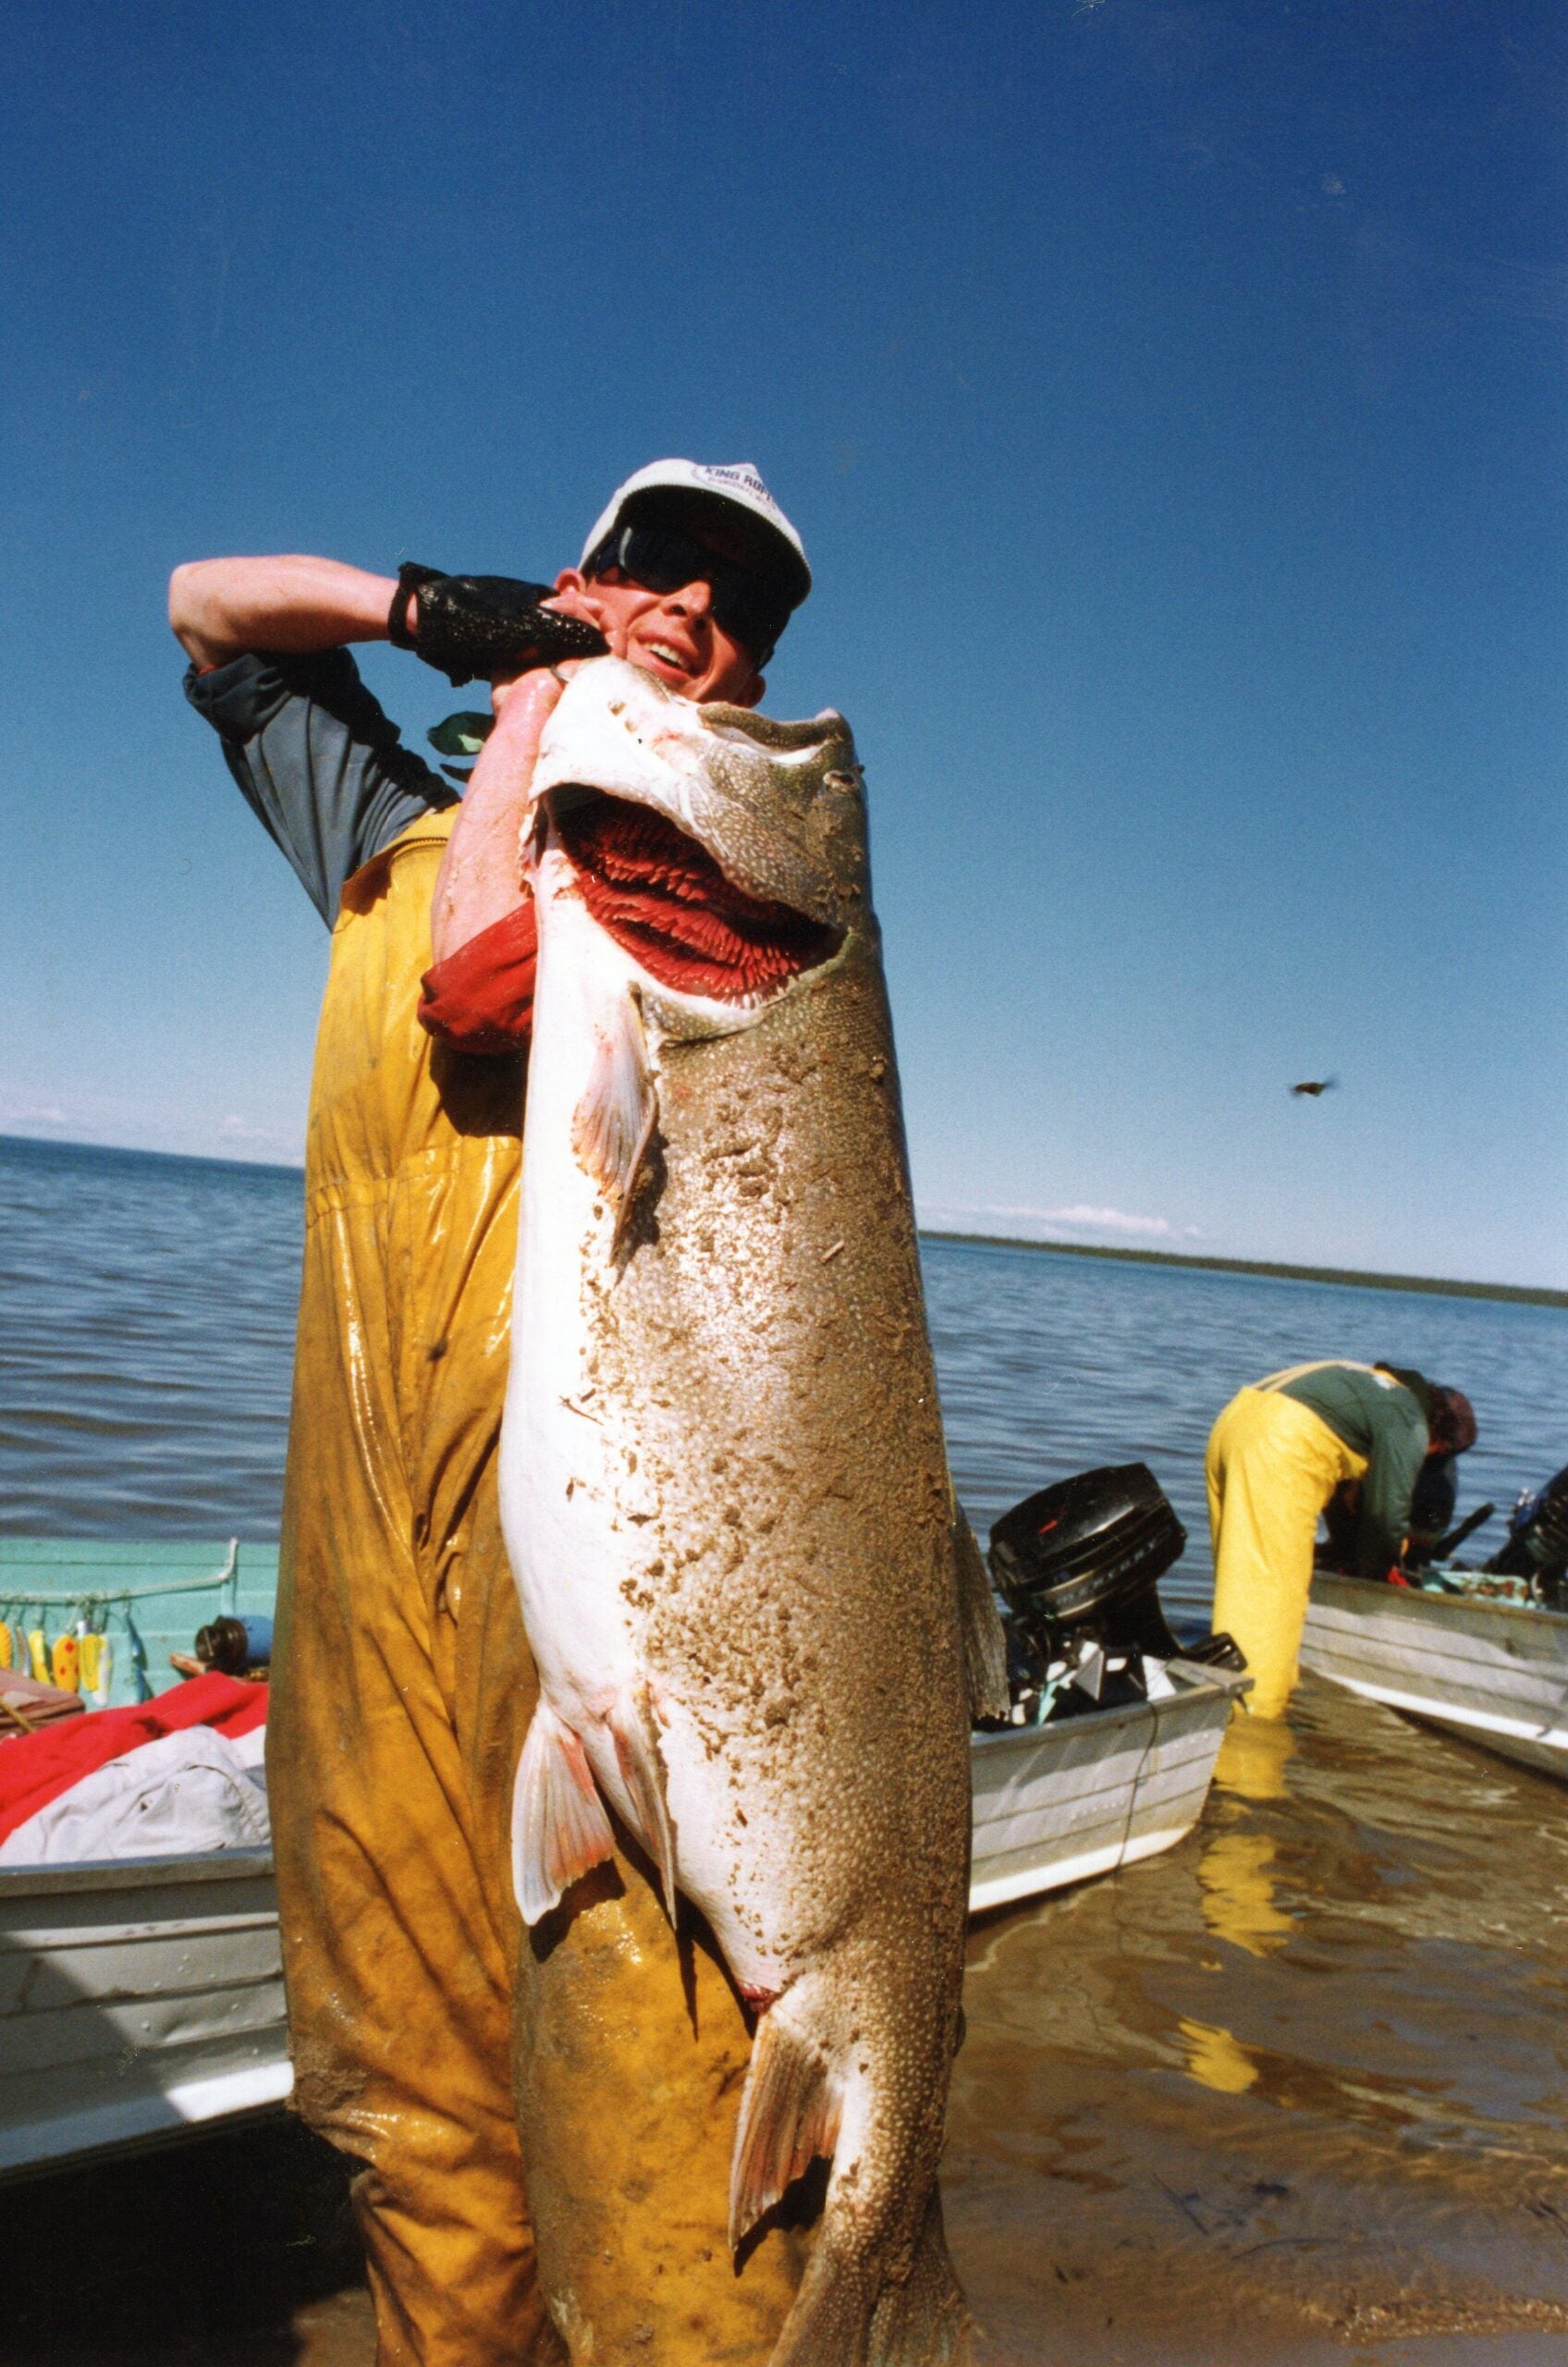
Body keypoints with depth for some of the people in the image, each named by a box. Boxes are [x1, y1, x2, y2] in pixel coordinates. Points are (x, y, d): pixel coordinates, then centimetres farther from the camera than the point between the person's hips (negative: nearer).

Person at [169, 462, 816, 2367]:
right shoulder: (399, 827, 27)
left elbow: (489, 991, -8)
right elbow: (208, 608, 41)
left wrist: (531, 723, 8)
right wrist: (437, 607, 23)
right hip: (371, 1477, 5)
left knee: (627, 2000, -11)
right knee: (404, 2066, 9)